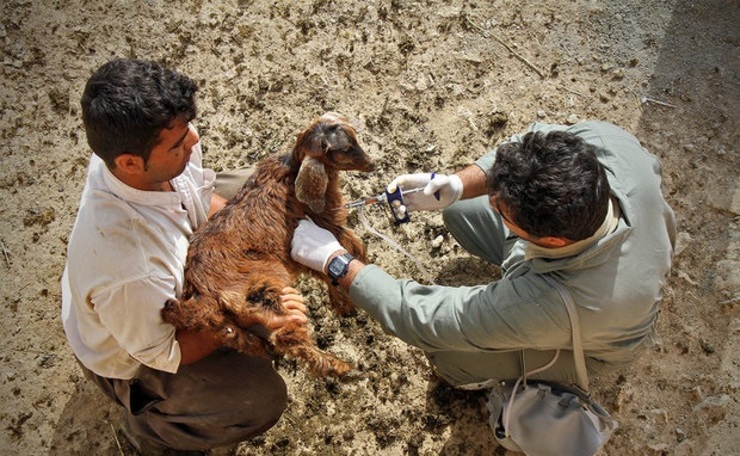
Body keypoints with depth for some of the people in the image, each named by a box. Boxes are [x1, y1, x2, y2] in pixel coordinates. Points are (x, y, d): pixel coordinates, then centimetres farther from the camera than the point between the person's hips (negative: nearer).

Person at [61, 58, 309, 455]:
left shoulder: (136, 147, -27)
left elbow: (205, 200, -5)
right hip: (129, 356, -6)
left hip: (174, 285, 7)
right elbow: (162, 353, -26)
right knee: (262, 397, -18)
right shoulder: (127, 272, -47)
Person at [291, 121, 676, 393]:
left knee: (449, 360, -8)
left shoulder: (544, 304, -47)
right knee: (461, 212, 2)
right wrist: (457, 185, -32)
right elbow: (533, 143, -16)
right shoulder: (604, 140, -37)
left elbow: (424, 318, -36)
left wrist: (334, 262, -28)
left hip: (586, 344, -5)